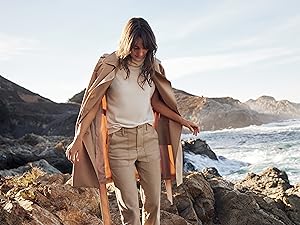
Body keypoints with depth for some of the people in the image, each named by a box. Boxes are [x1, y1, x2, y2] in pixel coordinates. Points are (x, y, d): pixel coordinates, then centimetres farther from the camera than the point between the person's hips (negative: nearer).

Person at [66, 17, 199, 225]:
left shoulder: (152, 67, 7)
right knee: (129, 206, -4)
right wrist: (78, 138, -10)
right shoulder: (110, 65, -5)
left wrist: (183, 121, 15)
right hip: (119, 142, -4)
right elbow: (93, 102, -5)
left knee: (153, 201, 7)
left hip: (149, 138, 4)